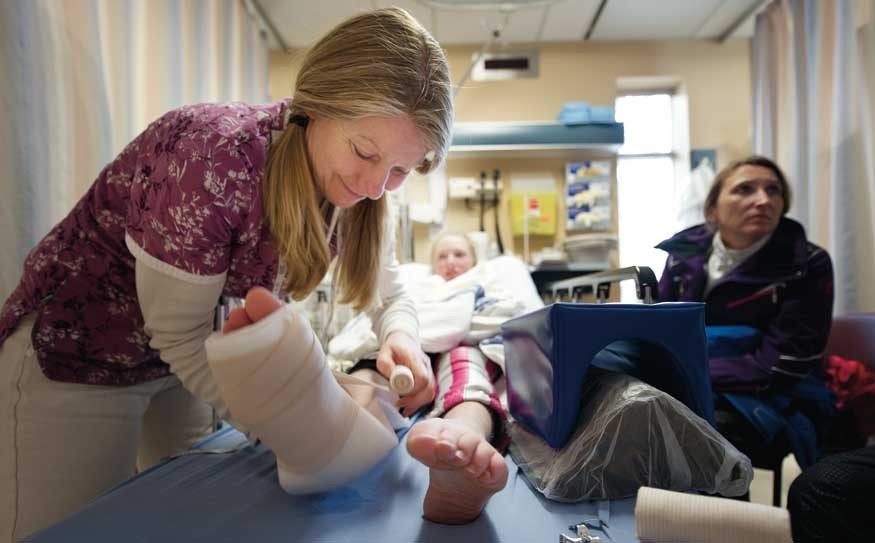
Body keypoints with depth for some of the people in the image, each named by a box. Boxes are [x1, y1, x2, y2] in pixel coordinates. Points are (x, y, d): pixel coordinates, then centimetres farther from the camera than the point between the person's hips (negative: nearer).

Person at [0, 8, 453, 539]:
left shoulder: (357, 193, -14)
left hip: (186, 354, 6)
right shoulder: (215, 156, -35)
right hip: (73, 353, -6)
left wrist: (401, 337, -29)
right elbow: (180, 335, -28)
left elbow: (392, 294, -5)